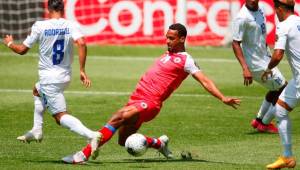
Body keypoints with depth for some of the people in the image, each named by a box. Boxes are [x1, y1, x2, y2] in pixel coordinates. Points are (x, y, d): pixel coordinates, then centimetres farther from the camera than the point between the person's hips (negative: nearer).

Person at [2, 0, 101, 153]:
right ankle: (36, 131, 32)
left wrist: (9, 43, 22)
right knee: (37, 91, 34)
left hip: (49, 78, -6)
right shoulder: (71, 26, -3)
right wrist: (82, 70, -17)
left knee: (60, 116, -8)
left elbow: (22, 50, 0)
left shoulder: (40, 26, -8)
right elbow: (81, 43, -21)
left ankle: (91, 135, -31)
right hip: (65, 76, 6)